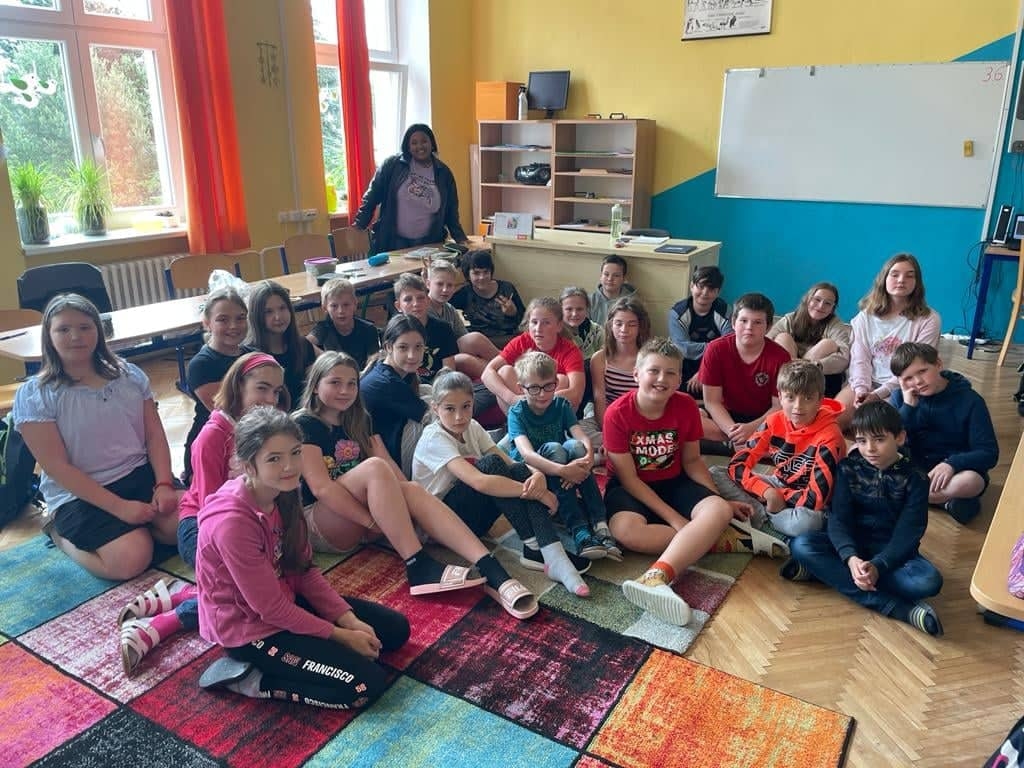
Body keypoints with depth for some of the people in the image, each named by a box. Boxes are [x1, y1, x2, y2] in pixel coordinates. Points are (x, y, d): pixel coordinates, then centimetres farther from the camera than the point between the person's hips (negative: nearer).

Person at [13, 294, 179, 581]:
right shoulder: (33, 396, -8)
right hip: (80, 494, -3)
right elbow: (58, 467, -12)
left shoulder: (129, 375, 4)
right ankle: (61, 533, 6)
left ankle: (136, 525, 7)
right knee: (130, 560, -24)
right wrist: (119, 506, -19)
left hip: (141, 475, 3)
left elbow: (155, 435, 4)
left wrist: (164, 484, -14)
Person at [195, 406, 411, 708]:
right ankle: (249, 679, -4)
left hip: (288, 601, 8)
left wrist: (350, 620, -8)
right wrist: (341, 635, -15)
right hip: (250, 628, -8)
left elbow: (305, 570, 1)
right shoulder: (232, 522, -31)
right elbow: (269, 608, -24)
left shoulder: (284, 494, -6)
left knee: (395, 628, 8)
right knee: (366, 684, -15)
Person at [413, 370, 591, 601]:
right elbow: (479, 482, -34)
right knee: (491, 463, -29)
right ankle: (534, 548, -27)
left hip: (472, 517, 7)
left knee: (520, 471, -18)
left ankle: (554, 554, -31)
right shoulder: (433, 438, -20)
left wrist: (537, 475, -30)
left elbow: (512, 464, -7)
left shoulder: (472, 427, 3)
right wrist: (534, 493, -32)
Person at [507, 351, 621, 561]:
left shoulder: (561, 406, 1)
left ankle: (600, 526, -35)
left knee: (574, 446, -27)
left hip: (558, 480, 3)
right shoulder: (517, 413, -9)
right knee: (554, 449, -32)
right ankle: (580, 533, -43)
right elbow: (526, 453, -27)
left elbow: (583, 439, -15)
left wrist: (588, 458, -39)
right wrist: (563, 470, -43)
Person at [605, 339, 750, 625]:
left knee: (719, 511, -28)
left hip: (674, 483, 3)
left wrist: (720, 501, -8)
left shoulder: (686, 406, -7)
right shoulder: (617, 413, -18)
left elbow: (692, 461, 5)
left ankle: (656, 576, -45)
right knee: (626, 530, -37)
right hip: (630, 488, -3)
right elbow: (628, 478, -15)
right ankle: (709, 538, -19)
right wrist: (673, 518, -21)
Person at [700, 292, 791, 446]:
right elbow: (712, 401, -11)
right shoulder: (716, 349, -12)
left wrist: (751, 428, -27)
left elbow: (780, 406, -10)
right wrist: (733, 430, -27)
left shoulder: (780, 357, -13)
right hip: (727, 417, 2)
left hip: (762, 421, -1)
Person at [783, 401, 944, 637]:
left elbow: (907, 534, -15)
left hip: (893, 552, -2)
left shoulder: (915, 479, -7)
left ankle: (827, 571, -26)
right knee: (801, 545, -26)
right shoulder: (848, 468, -3)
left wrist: (877, 566, -32)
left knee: (929, 581, -32)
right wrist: (850, 558, -33)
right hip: (852, 546, 2)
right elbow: (838, 518, -12)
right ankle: (896, 608, -31)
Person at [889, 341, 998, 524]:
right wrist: (908, 406, -19)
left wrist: (952, 463, -30)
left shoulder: (969, 400, -9)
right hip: (914, 467, 4)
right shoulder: (900, 397, -1)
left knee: (970, 482, -40)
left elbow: (989, 454, -12)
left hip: (954, 471, -4)